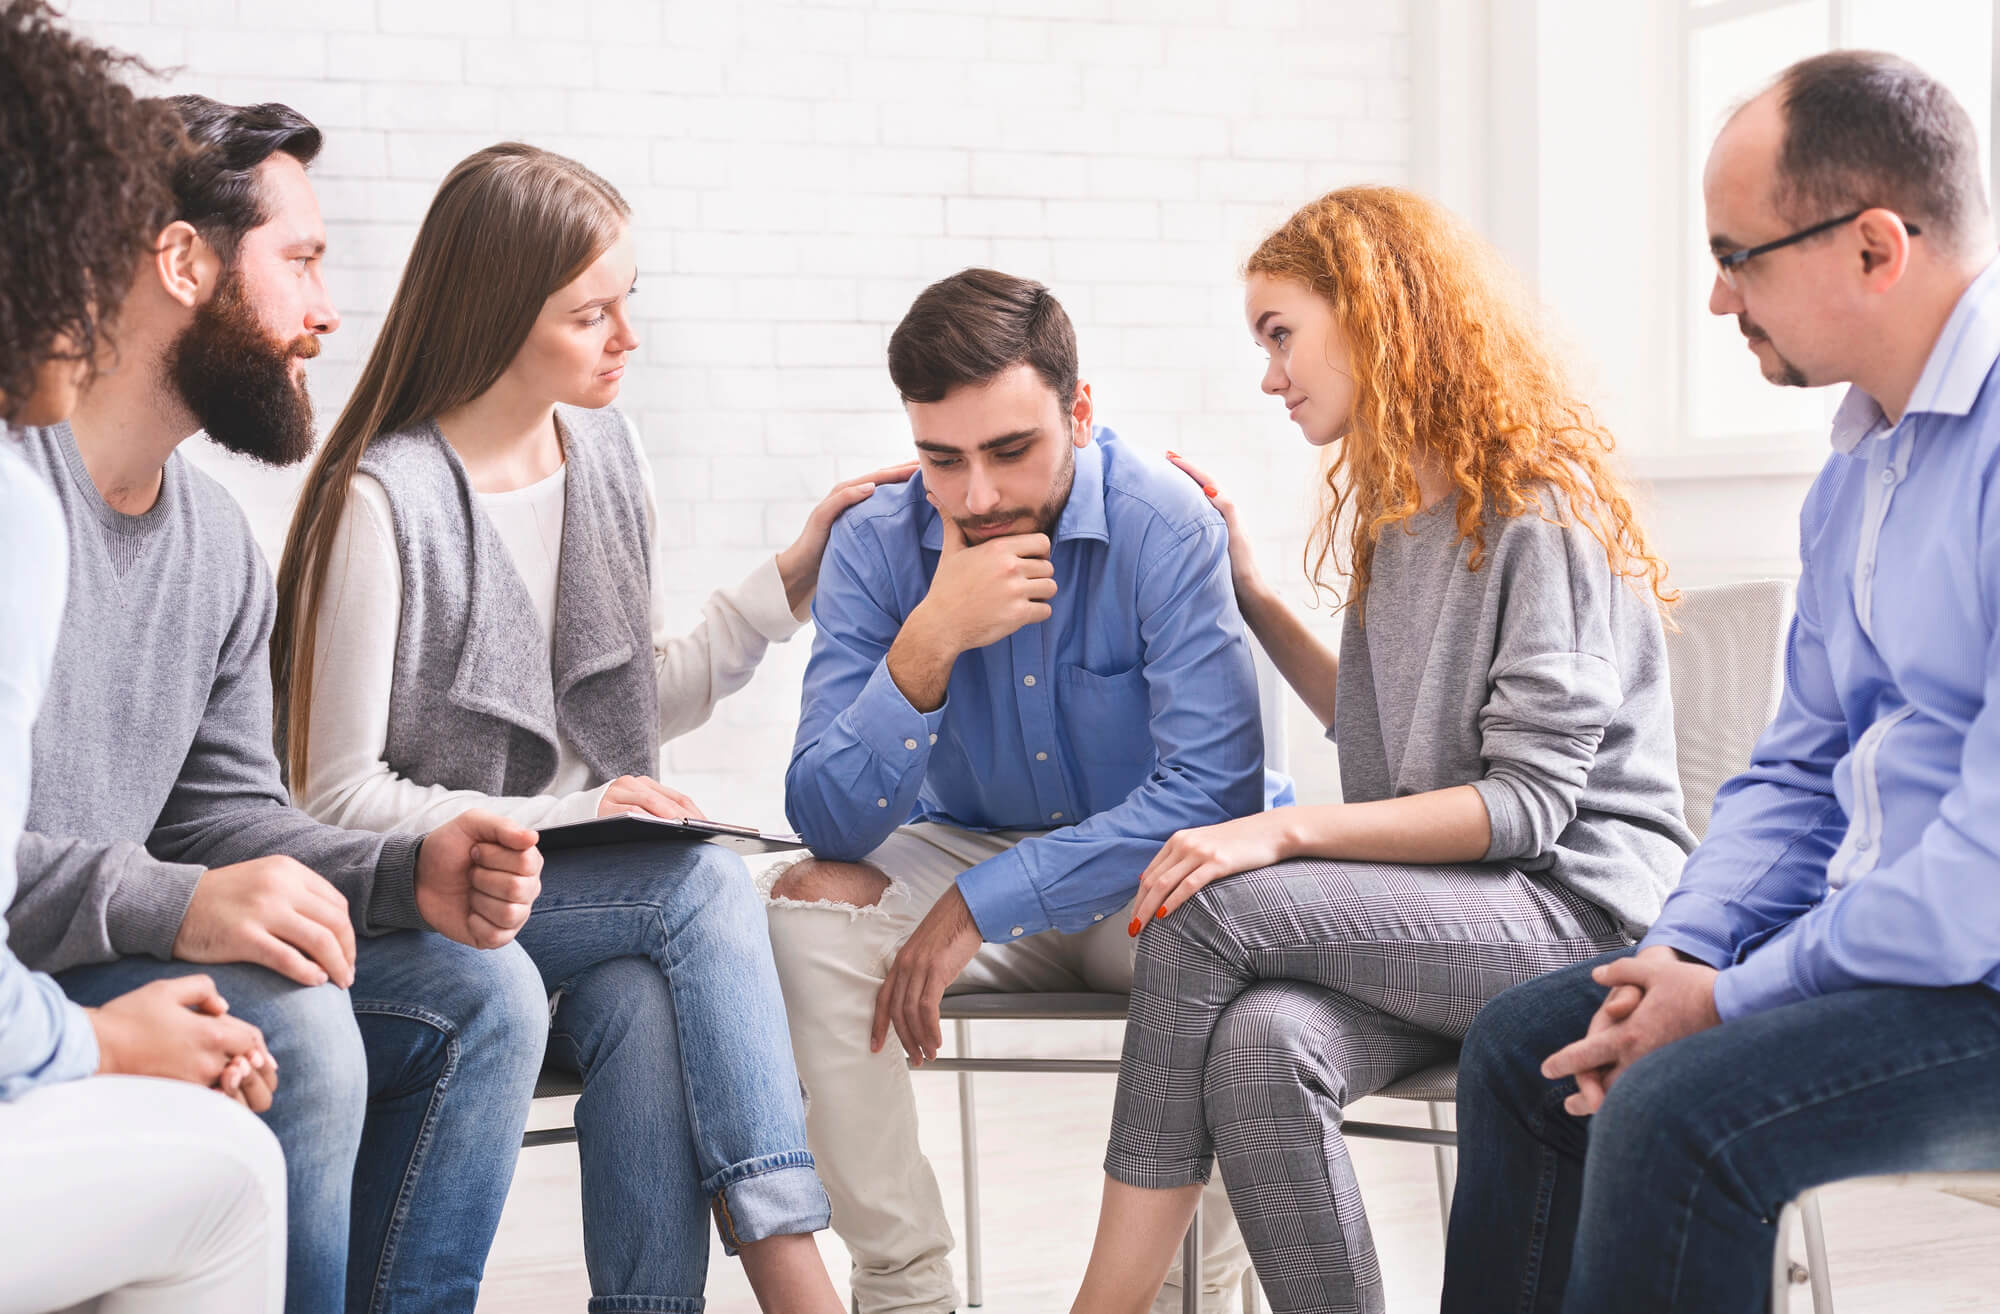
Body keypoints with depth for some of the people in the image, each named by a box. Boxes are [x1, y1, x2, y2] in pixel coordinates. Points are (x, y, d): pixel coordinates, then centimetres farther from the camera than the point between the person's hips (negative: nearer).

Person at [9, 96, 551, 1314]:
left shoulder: (219, 539, 11)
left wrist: (403, 874, -4)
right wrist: (171, 906, -31)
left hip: (112, 952, 9)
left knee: (480, 992, -1)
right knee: (293, 1032, -29)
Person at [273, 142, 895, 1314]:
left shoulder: (610, 453, 7)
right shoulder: (384, 500, -14)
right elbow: (340, 798, -13)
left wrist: (795, 575, 7)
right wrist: (552, 823, -19)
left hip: (608, 895, 5)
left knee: (647, 1007, -30)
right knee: (709, 887, -29)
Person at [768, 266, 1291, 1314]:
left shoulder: (1169, 529, -20)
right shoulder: (875, 546, -11)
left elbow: (1215, 786, -26)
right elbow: (827, 822, -17)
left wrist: (985, 901, -27)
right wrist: (929, 642, -34)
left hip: (1145, 876, -2)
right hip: (962, 856, 3)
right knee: (808, 907, -24)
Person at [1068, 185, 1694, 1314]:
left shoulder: (1543, 510, -9)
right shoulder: (1398, 510, 18)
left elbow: (1529, 800, -15)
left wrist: (1284, 833, -23)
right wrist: (1252, 595, 19)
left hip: (1581, 907, -7)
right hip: (1444, 920, 7)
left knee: (1209, 912, -25)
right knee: (1260, 1046, -27)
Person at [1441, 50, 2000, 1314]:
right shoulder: (1857, 463, 13)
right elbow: (1799, 769, 17)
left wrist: (1733, 1000, -18)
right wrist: (1687, 953, 0)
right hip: (1876, 943, 10)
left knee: (1685, 1108, -28)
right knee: (1522, 1043, 7)